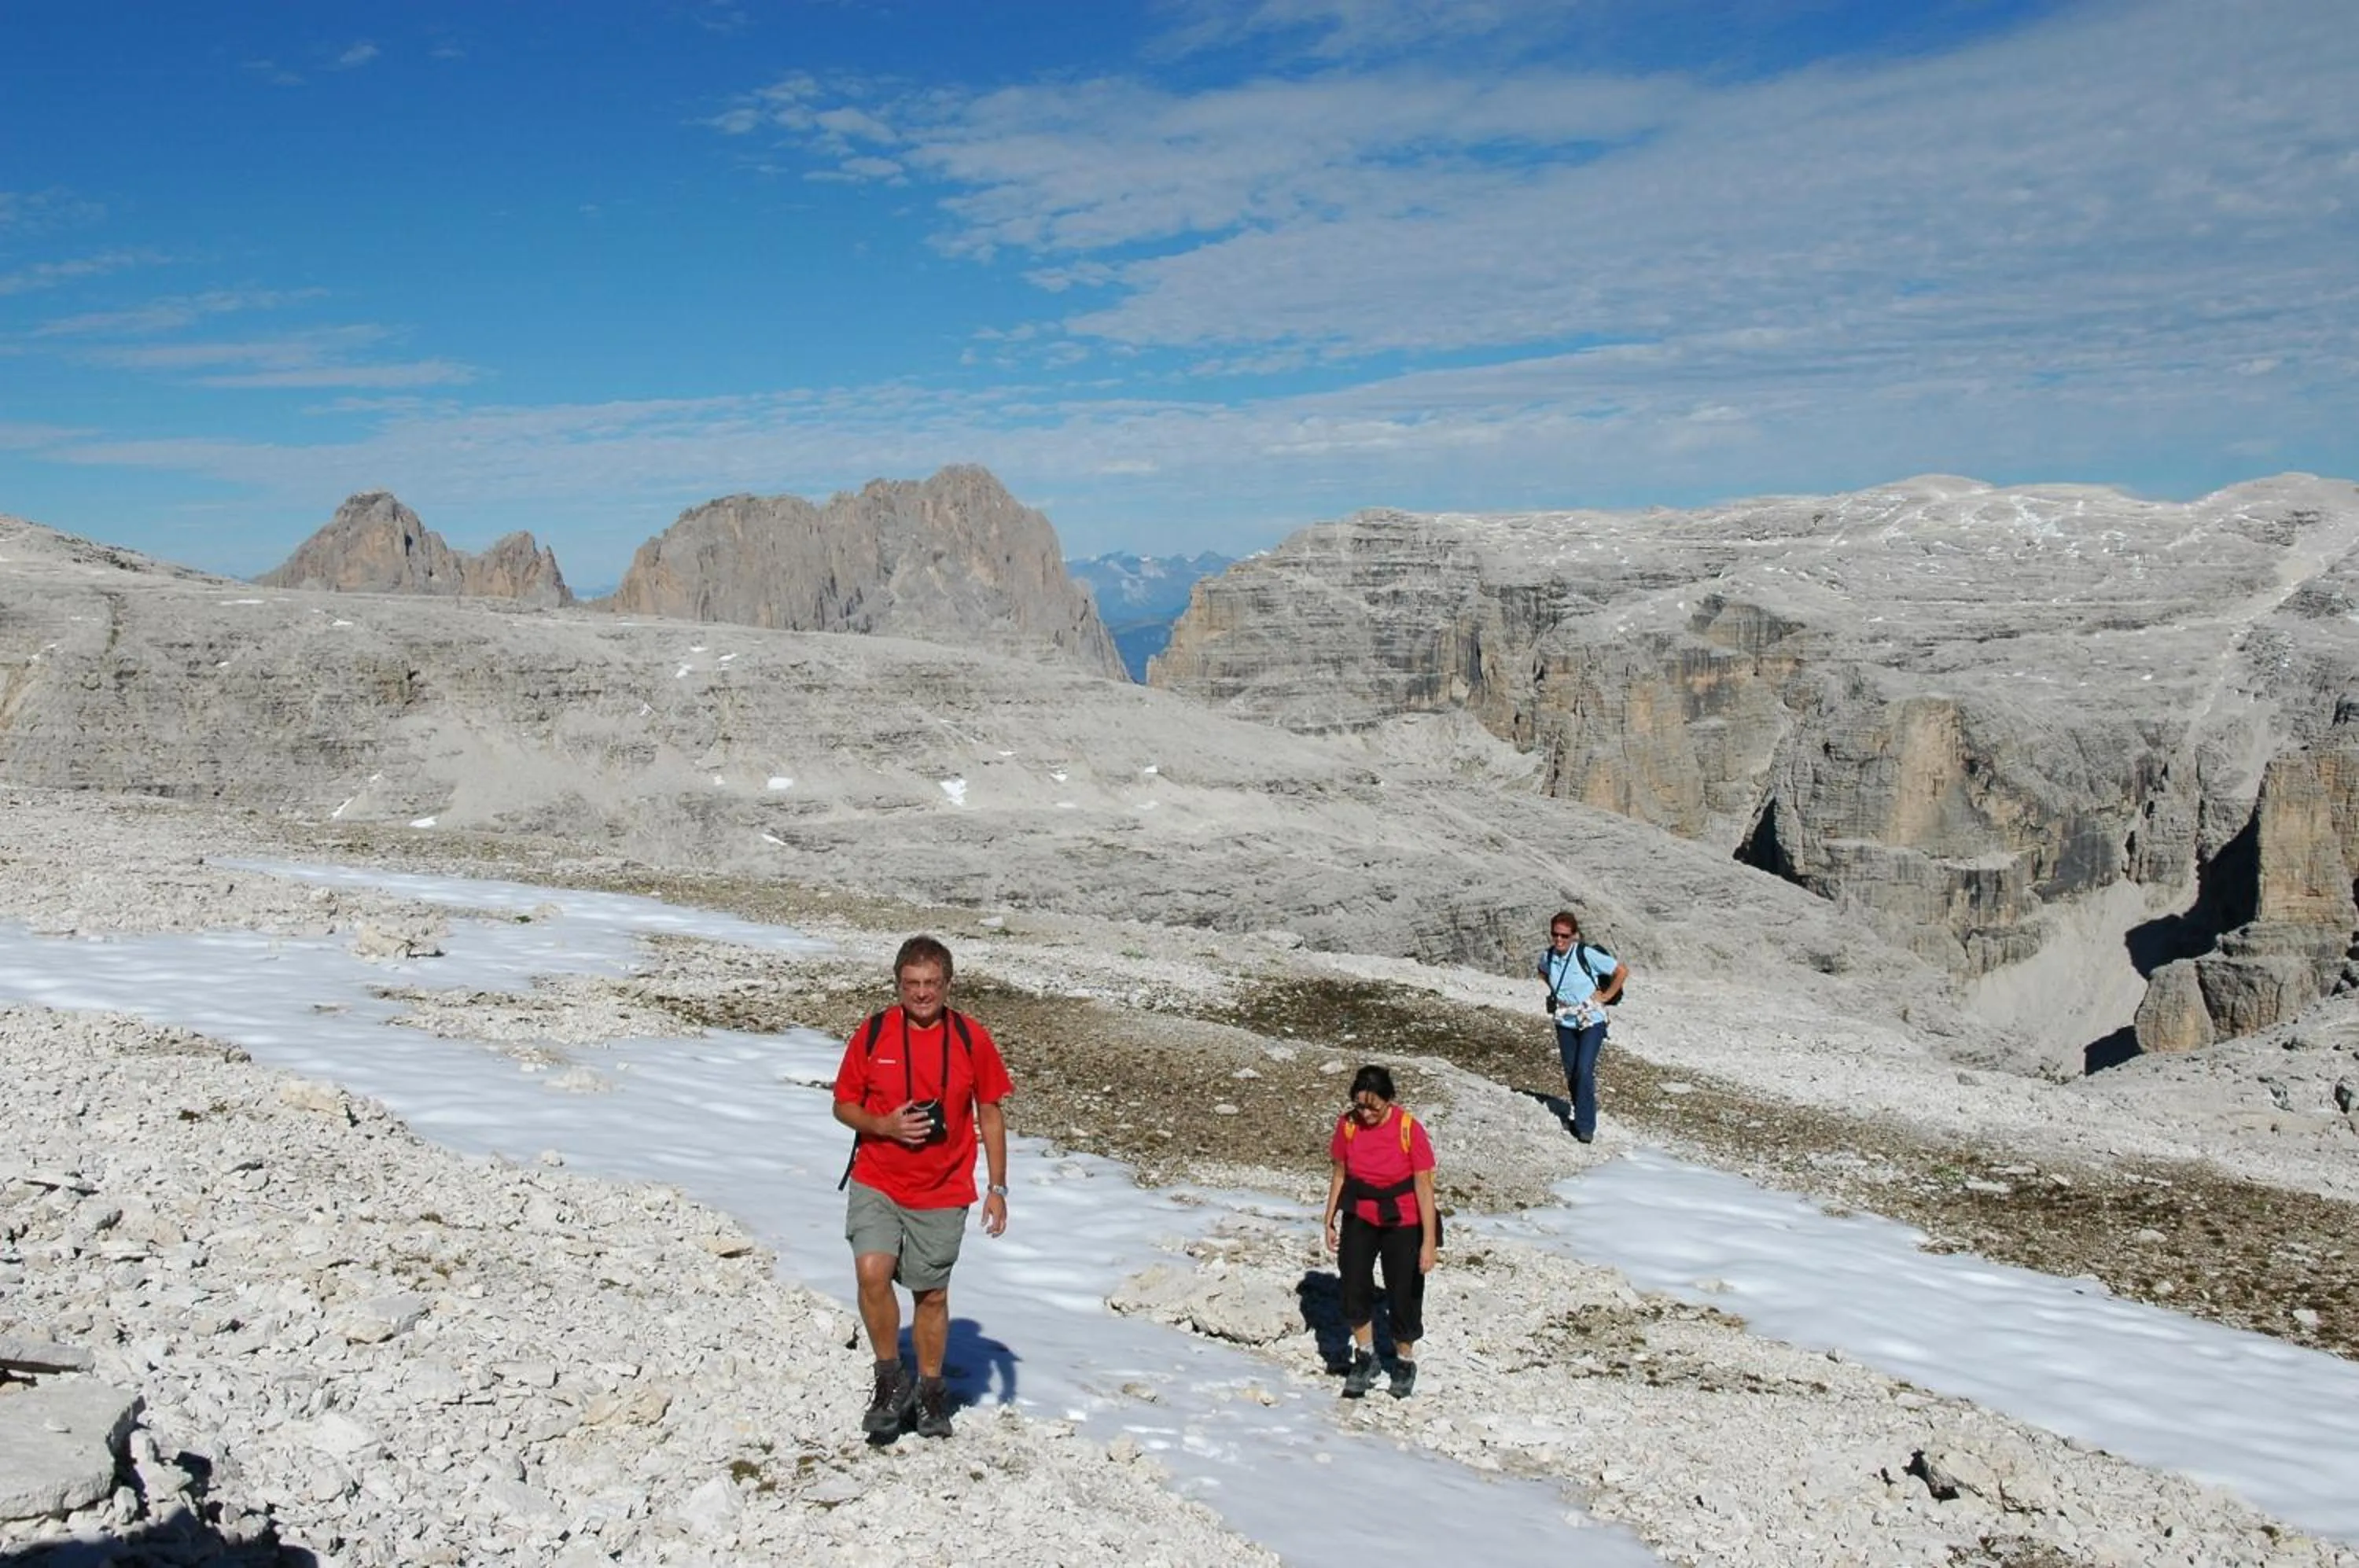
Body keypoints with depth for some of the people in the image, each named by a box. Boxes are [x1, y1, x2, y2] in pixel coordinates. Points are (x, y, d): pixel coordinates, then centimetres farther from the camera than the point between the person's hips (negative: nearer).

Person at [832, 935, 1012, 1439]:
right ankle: (891, 1380, 1)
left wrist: (997, 1187, 2)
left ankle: (930, 1392, 31)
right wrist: (884, 1125, -16)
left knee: (932, 1295, 10)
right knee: (872, 1273, -20)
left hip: (943, 1193, 0)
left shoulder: (972, 1040, -5)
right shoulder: (872, 1034, -4)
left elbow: (990, 1114, 4)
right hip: (876, 1184, 0)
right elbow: (843, 1104, 4)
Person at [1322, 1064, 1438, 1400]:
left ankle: (1405, 1363, 28)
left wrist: (1429, 1241, -16)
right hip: (1359, 1218, 3)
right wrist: (1330, 1220, 6)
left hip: (1403, 1222, -3)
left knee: (1403, 1294, 5)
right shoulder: (1348, 1125, -11)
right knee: (1354, 1287, -2)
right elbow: (1339, 1173, 3)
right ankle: (1365, 1357, 19)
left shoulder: (1409, 1130, -21)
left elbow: (1423, 1186, -16)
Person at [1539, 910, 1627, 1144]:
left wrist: (1606, 996, -8)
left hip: (1591, 1021, -5)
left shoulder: (1587, 955, -19)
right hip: (1565, 1022, 5)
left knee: (1584, 1071, -15)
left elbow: (1622, 971, -12)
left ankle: (1586, 1126, -7)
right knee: (1571, 1074, 10)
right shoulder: (1548, 957, -4)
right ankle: (1579, 1117, 27)